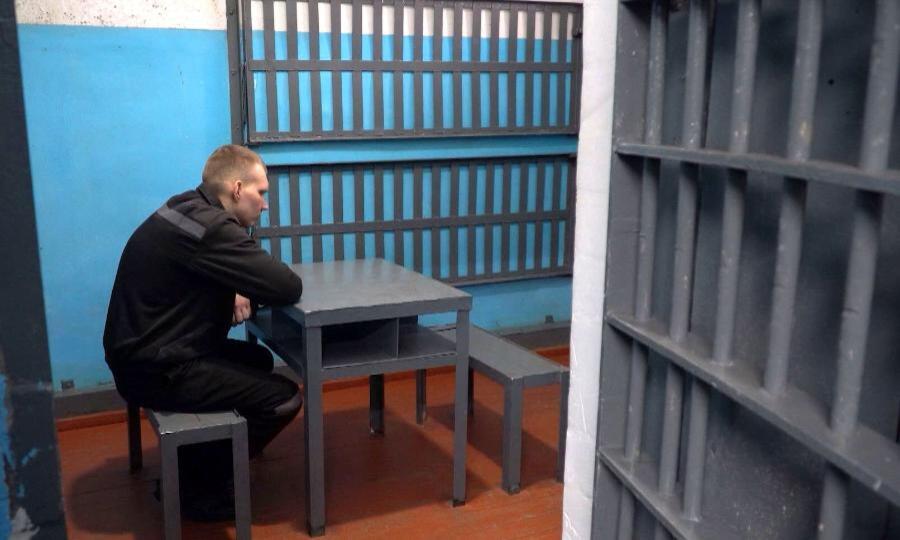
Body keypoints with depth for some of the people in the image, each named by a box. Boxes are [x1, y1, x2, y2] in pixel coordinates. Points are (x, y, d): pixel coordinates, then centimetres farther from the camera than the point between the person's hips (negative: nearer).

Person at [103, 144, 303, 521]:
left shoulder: (191, 211, 5)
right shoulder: (210, 227, -25)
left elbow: (235, 273, 19)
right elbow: (288, 287, -23)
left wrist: (238, 291, -4)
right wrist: (247, 291, -2)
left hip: (148, 352, 10)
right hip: (156, 369, -10)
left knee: (257, 359, 24)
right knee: (284, 398, -9)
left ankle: (196, 463, 25)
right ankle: (199, 487, 7)